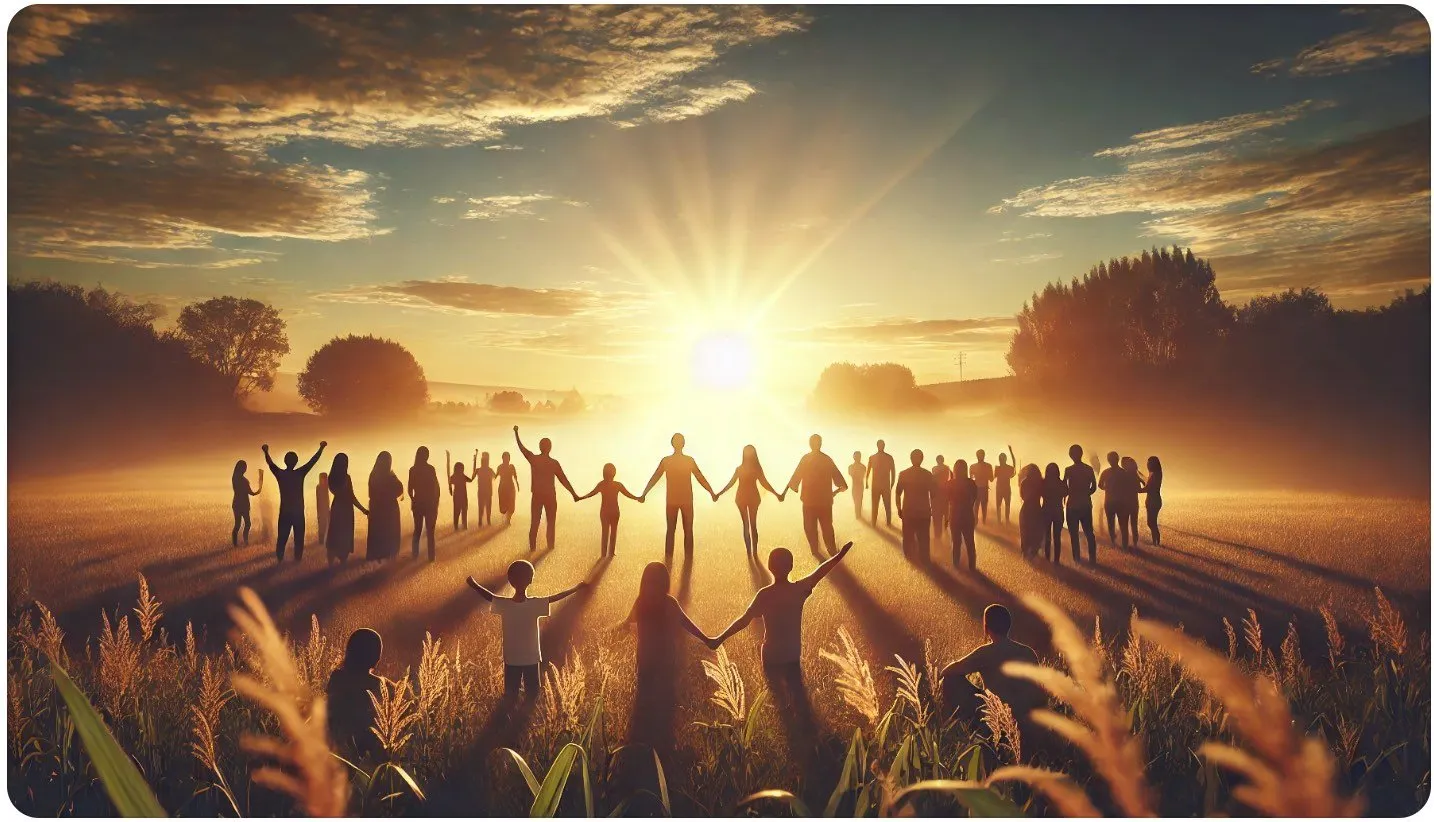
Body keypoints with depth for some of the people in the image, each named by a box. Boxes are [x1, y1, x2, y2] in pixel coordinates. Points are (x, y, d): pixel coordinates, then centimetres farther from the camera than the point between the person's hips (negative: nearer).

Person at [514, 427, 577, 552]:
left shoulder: (533, 459, -5)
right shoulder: (554, 463, -10)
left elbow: (521, 447, 9)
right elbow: (564, 480, -8)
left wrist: (516, 433, 22)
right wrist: (574, 494, -2)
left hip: (537, 495, 2)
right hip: (550, 496, -2)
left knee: (534, 523, 8)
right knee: (551, 523, 8)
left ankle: (532, 548, 7)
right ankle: (550, 548, 5)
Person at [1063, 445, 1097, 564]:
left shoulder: (1069, 470, -12)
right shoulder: (1089, 469, 1)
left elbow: (1065, 489, -8)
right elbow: (1093, 488, 4)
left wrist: (1066, 494, 12)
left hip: (1073, 505, -4)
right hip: (1086, 504, 4)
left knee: (1074, 533, 5)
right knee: (1089, 532, 11)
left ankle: (1077, 558, 7)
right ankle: (1092, 558, 9)